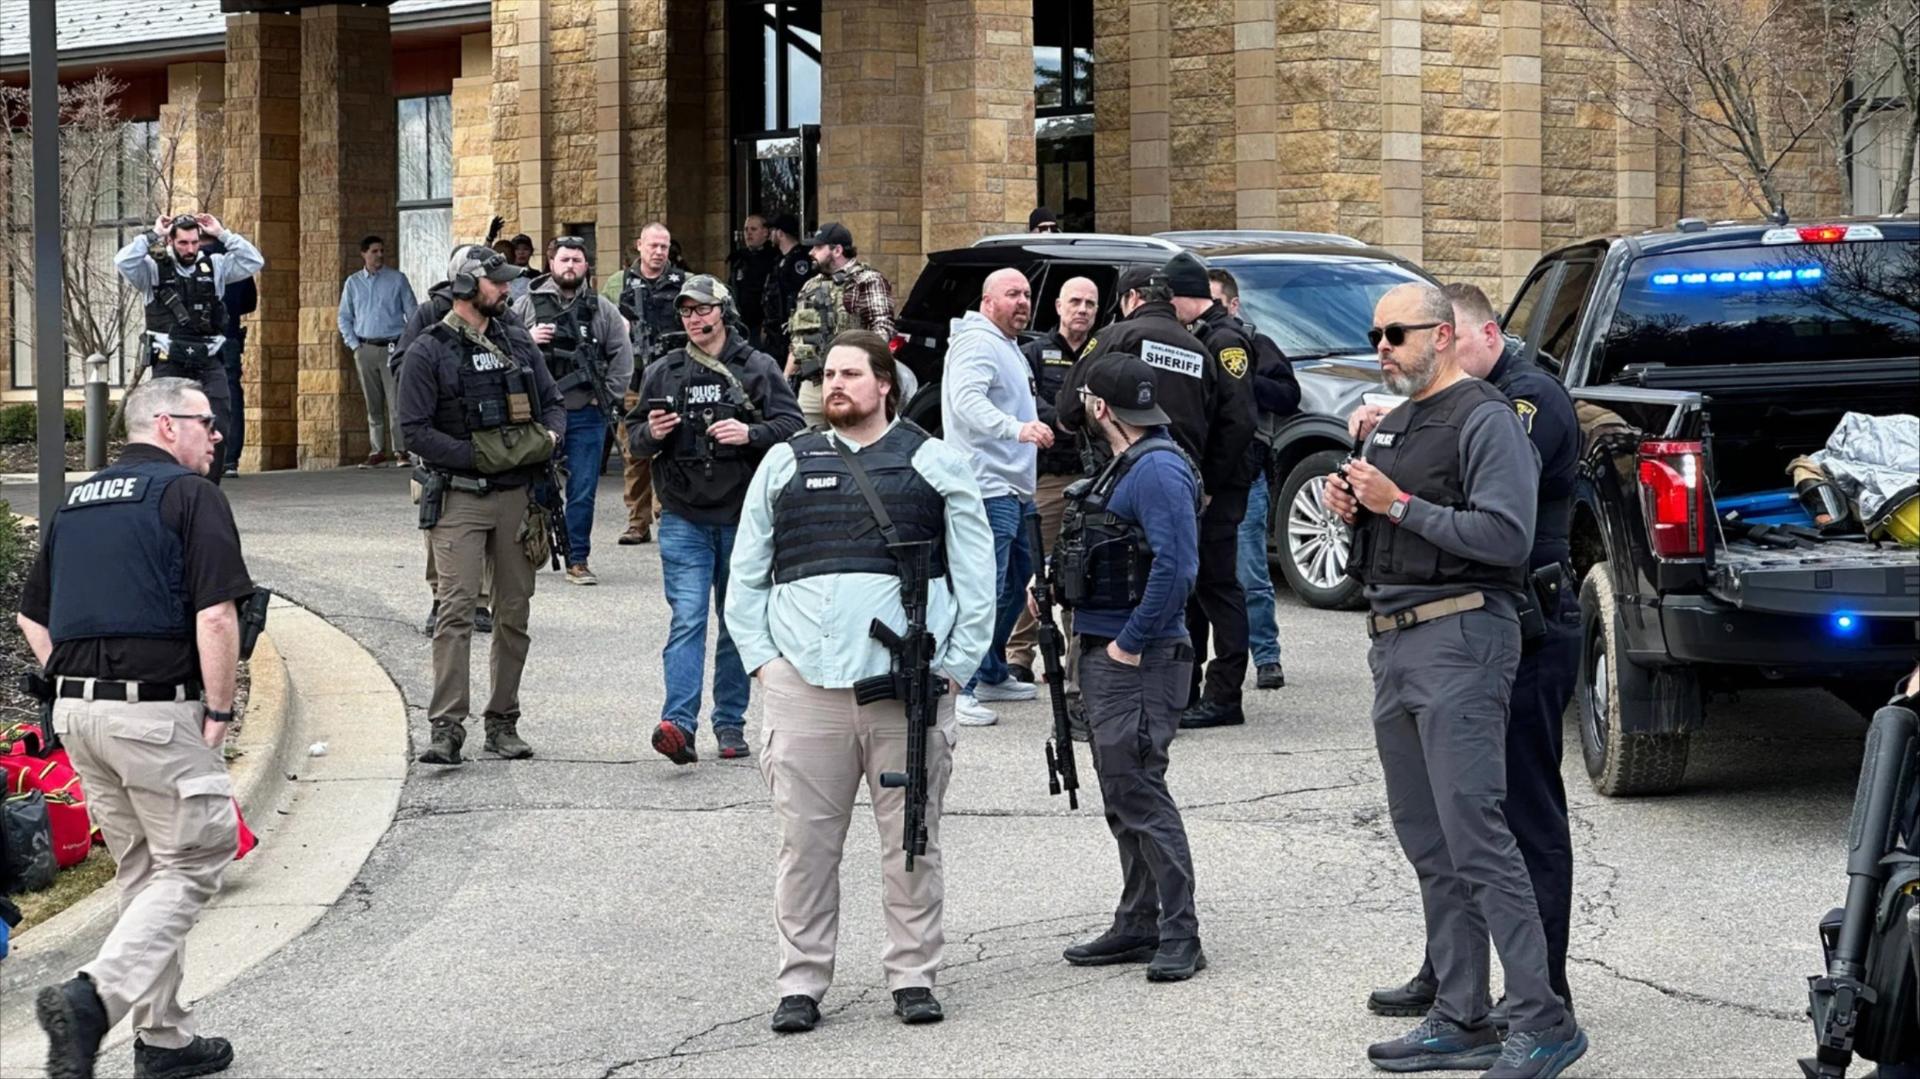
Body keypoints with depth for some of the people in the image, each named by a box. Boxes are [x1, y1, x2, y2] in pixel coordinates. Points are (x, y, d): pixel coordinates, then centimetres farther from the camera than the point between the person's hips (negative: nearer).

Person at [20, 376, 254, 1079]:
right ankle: (94, 996, -18)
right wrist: (219, 711, -8)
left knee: (143, 872, 16)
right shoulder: (189, 494, -6)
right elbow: (216, 616, -16)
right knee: (193, 863, 0)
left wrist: (75, 687, 19)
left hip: (76, 709, 8)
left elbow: (32, 616, 21)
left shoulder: (78, 500, 17)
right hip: (158, 710, -8)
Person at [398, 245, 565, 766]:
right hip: (460, 497, -5)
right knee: (456, 609, -12)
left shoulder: (519, 344, 13)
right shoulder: (428, 352, -3)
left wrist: (550, 436, -3)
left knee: (514, 611, 7)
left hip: (518, 494, 5)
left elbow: (553, 404, 20)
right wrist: (478, 455, -16)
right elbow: (416, 430, -8)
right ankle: (446, 727, -12)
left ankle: (503, 722, 16)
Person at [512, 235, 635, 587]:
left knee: (583, 492, 3)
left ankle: (578, 561, 11)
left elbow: (622, 356, 9)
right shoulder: (526, 305, 3)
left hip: (586, 416, 1)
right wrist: (527, 342, -13)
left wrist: (608, 395, 1)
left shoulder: (602, 310, 6)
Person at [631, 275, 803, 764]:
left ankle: (730, 723, 18)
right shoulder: (663, 372, 9)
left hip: (743, 516, 0)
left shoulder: (757, 368, 3)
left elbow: (791, 425, -3)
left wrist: (749, 433, -20)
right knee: (687, 618, -12)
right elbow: (636, 443, 14)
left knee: (739, 621, 9)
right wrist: (651, 434, -9)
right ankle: (678, 724, -20)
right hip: (684, 517, 0)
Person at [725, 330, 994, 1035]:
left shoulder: (935, 463, 8)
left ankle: (913, 975, 15)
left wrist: (954, 665, -1)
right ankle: (801, 982, 10)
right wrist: (761, 659, 4)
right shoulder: (786, 463, 14)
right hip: (804, 682, 1)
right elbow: (745, 576, 16)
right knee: (805, 842, 2)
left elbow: (975, 575, 6)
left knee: (911, 841, 5)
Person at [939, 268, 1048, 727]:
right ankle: (961, 689, -14)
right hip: (987, 486, -11)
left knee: (1017, 583, 18)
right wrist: (1016, 428, -43)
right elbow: (967, 400, -31)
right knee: (986, 587, -14)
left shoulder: (1010, 347, 21)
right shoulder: (978, 343, -14)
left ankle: (992, 675, 29)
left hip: (1015, 486, 11)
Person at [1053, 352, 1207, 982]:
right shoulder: (1125, 465, 16)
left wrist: (1131, 643, -21)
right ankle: (1138, 927, 20)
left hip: (1137, 662, -11)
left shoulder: (1158, 469, -17)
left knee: (1140, 794, -10)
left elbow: (1176, 566, -25)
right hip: (1105, 656, 11)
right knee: (1122, 795, 14)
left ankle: (1179, 937, -7)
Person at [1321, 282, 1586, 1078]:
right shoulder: (1391, 424, 20)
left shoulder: (1485, 419, -9)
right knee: (1425, 842, 9)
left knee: (1475, 838, -13)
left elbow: (1505, 535, -19)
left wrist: (1398, 505, -17)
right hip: (1391, 644, 10)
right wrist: (1347, 504, 6)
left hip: (1459, 637, -10)